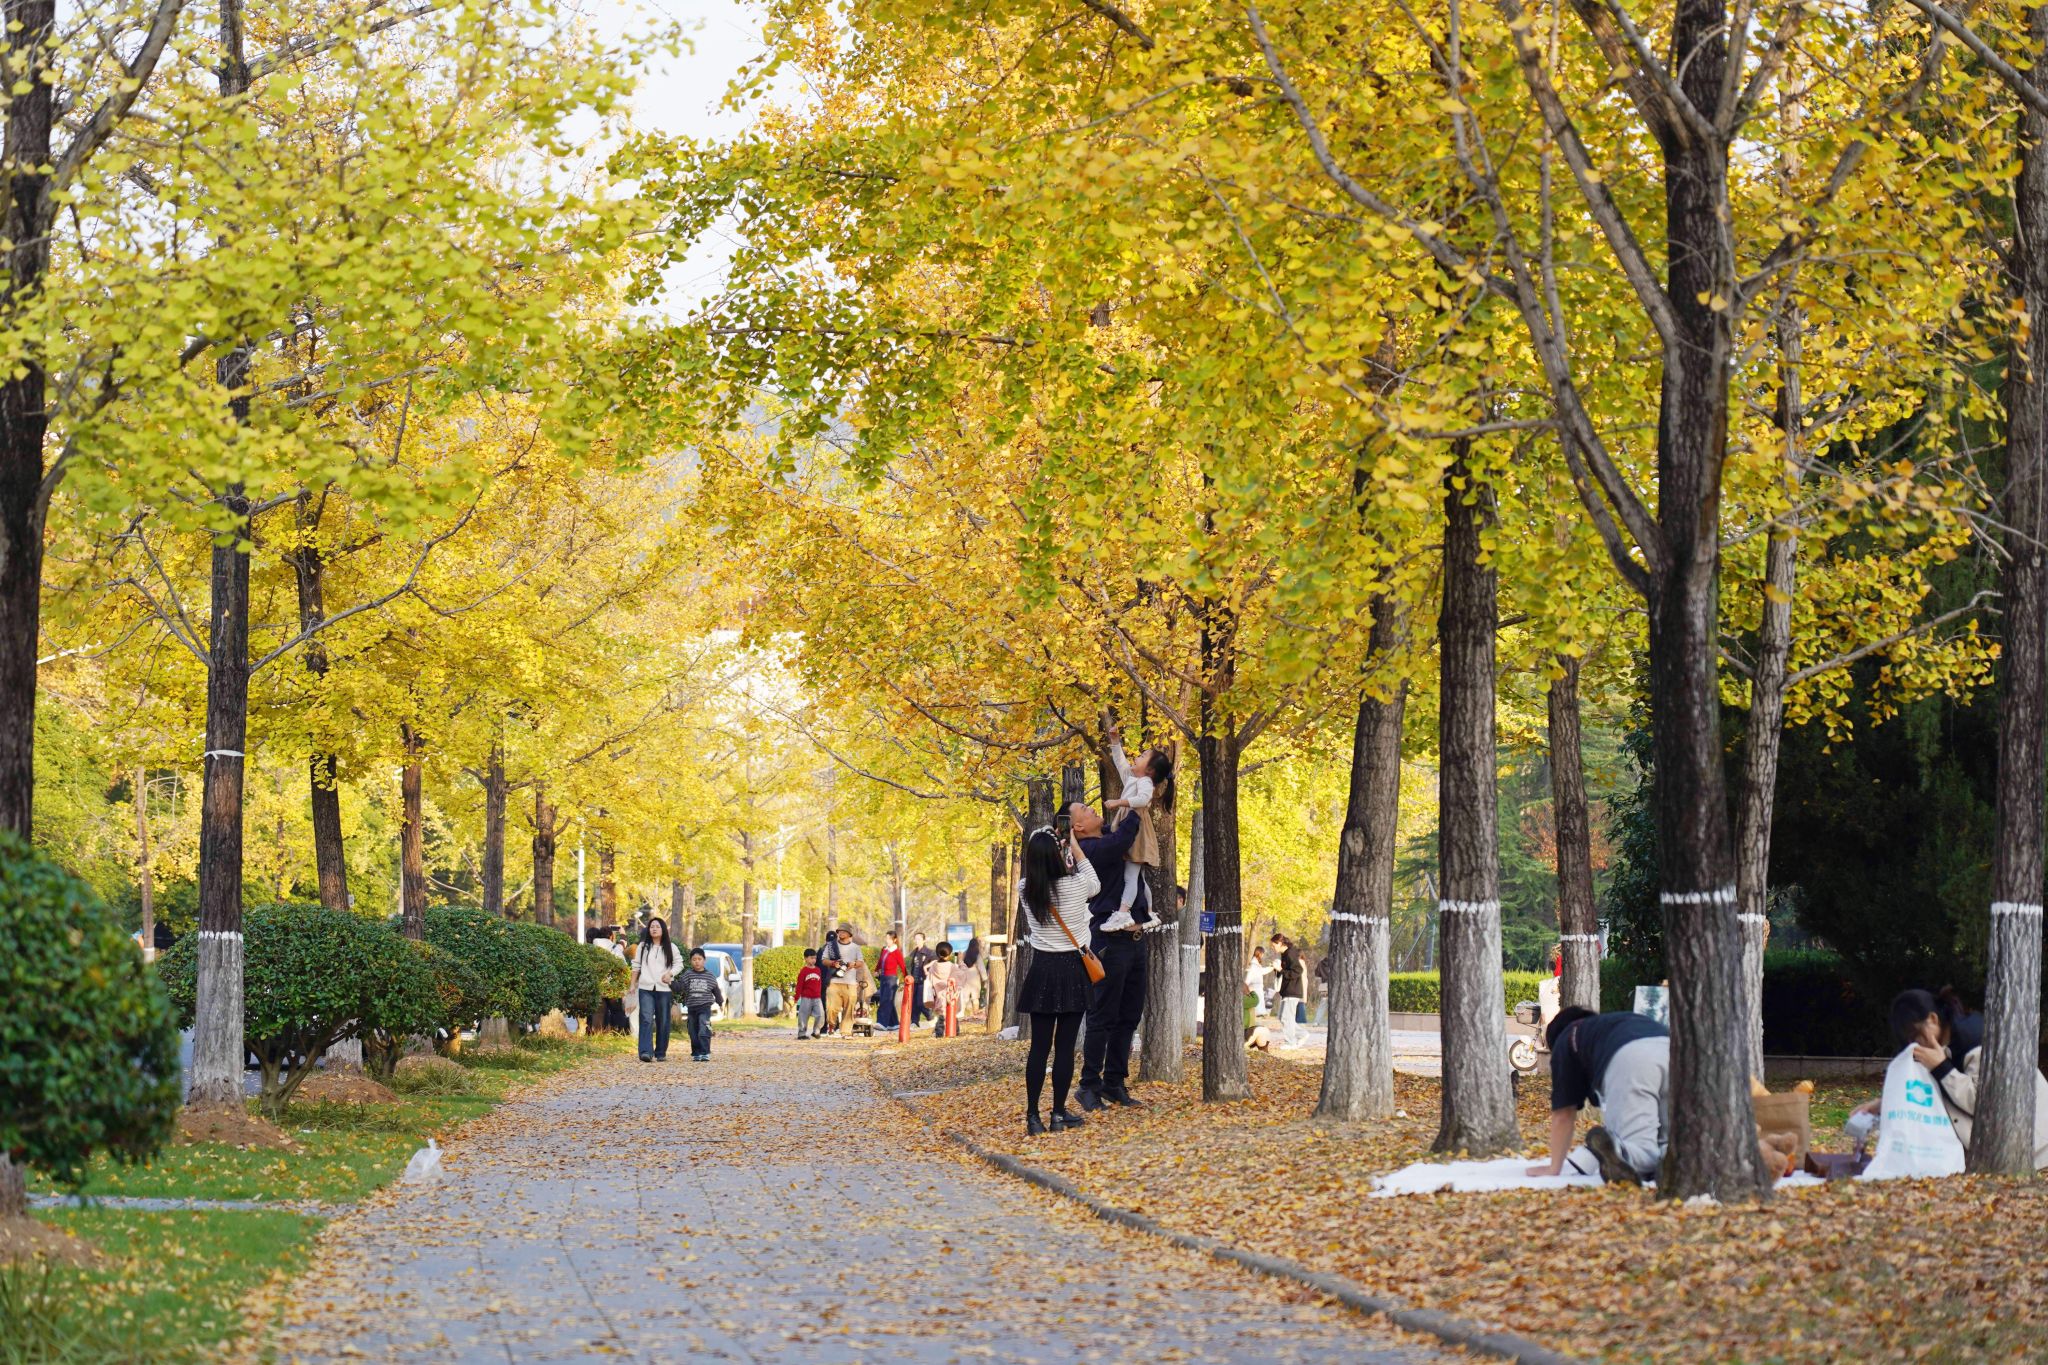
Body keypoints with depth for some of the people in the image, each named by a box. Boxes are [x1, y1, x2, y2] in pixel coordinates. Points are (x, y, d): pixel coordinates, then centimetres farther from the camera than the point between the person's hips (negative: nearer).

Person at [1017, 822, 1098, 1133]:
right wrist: (1076, 850, 17)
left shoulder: (1025, 889, -4)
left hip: (1041, 971, 3)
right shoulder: (1075, 885, -11)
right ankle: (1059, 1114, 6)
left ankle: (1032, 1117, 3)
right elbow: (1096, 884, 13)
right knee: (1065, 1046, 3)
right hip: (1072, 970, -3)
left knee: (1039, 1046, 5)